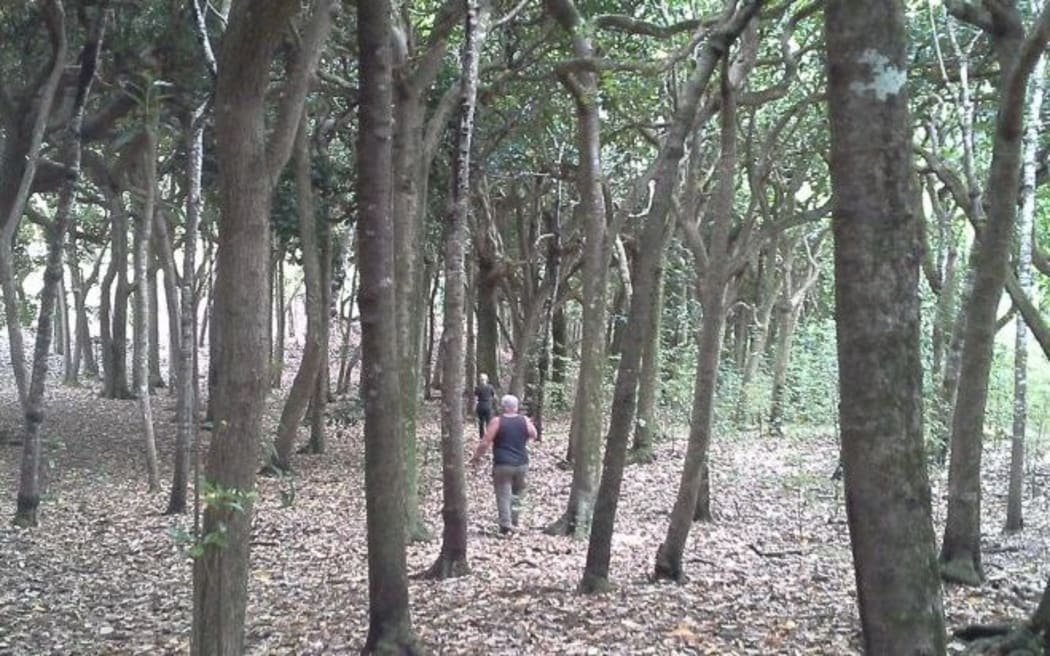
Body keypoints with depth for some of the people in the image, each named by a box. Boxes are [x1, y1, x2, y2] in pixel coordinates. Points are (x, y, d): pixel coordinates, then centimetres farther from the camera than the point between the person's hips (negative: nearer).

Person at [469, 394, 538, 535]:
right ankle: (514, 517, 10)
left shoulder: (497, 422, -9)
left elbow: (484, 443, -11)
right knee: (518, 491, 21)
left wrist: (476, 457, 0)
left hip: (503, 465, -3)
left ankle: (506, 524, -7)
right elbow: (534, 435, 18)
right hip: (522, 464, 3)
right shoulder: (525, 420, 1)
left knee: (503, 494, 0)